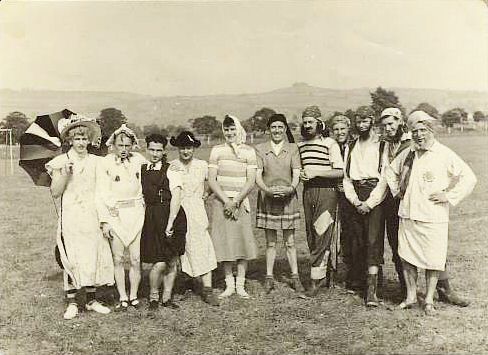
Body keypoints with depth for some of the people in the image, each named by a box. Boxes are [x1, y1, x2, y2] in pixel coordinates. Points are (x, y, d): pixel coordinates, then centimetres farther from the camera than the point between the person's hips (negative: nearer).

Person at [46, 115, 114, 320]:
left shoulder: (96, 162, 9)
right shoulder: (61, 162, 1)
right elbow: (55, 192, -4)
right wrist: (65, 174, -17)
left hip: (92, 216, 3)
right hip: (71, 217, -3)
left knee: (93, 257, 5)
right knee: (72, 259, -3)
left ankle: (91, 300, 18)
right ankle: (72, 303, 9)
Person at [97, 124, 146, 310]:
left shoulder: (139, 159, 4)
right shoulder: (105, 163, -3)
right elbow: (103, 193, -4)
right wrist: (104, 221, -9)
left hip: (137, 213, 1)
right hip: (115, 214, -1)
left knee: (136, 259, 2)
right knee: (118, 259, 4)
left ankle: (133, 296, 17)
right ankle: (122, 297, 16)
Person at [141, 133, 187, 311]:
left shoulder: (171, 170, -2)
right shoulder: (141, 169, 10)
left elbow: (176, 197, -10)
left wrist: (170, 223, -17)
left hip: (172, 216, -1)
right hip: (150, 218, 1)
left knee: (172, 261, 7)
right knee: (159, 263, -6)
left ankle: (167, 297, 25)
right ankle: (153, 297, 19)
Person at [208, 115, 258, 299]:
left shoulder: (249, 151, 5)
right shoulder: (217, 150, 6)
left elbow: (250, 181, -1)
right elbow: (211, 180, 1)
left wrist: (235, 201, -11)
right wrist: (225, 201, -10)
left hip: (241, 201, 0)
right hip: (221, 201, 0)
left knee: (243, 240, -1)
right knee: (225, 242, 1)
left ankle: (240, 285, 10)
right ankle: (229, 285, 12)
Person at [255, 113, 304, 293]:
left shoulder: (293, 148, 6)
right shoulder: (260, 149, 5)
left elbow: (296, 174, -2)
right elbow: (257, 175, -2)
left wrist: (291, 188, -20)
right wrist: (267, 189, -20)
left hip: (288, 199, 0)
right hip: (267, 199, 0)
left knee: (290, 242, 5)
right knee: (270, 242, 7)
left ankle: (295, 277, 14)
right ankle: (269, 277, 15)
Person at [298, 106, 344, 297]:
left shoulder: (330, 143, -4)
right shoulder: (300, 145, 14)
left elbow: (339, 172, -9)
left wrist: (315, 172, -15)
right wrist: (301, 174, 5)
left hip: (326, 191, -6)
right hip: (308, 191, 6)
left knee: (321, 235, -8)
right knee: (311, 236, 8)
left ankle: (316, 279, -3)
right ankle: (322, 273, 21)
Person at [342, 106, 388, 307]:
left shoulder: (382, 146, 3)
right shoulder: (350, 147, 17)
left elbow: (384, 179, -4)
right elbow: (346, 177, 12)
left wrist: (369, 203, -11)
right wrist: (355, 201, -3)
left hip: (375, 198, -4)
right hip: (355, 198, 4)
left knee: (373, 240, -11)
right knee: (357, 240, 5)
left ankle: (372, 290, -13)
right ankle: (357, 281, 16)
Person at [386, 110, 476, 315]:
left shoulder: (445, 155, -4)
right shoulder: (407, 154, 10)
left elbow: (469, 178, -5)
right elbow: (391, 171, 28)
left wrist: (448, 195, -9)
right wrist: (396, 190, 17)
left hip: (432, 219, -4)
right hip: (407, 215, 4)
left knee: (432, 261, 3)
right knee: (407, 258, 8)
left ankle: (429, 300, 19)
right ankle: (411, 297, 24)